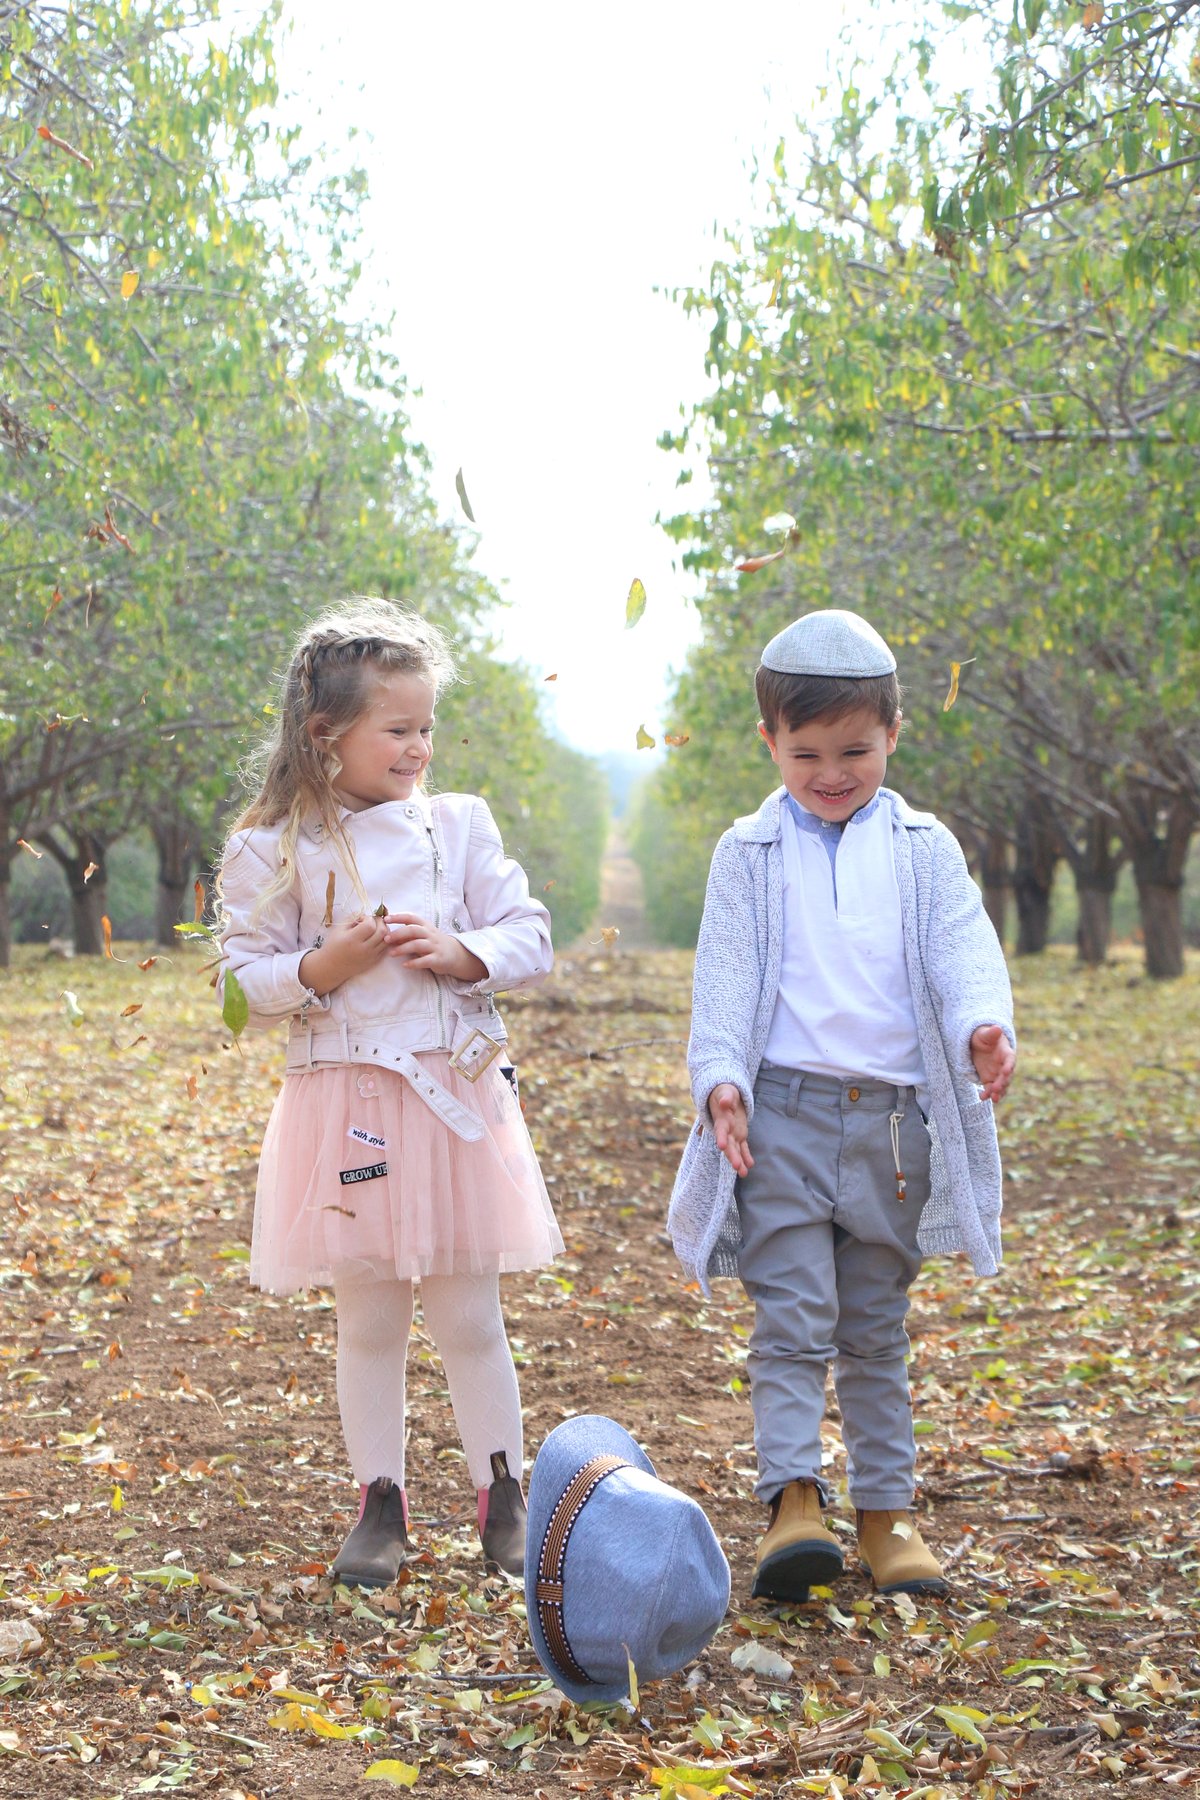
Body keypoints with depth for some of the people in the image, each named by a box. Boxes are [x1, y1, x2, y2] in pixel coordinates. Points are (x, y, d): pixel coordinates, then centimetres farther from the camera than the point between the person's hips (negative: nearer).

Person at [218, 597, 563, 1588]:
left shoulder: (460, 825, 4)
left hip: (457, 1097, 1)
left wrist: (462, 953, -13)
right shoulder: (272, 853, -2)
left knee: (469, 1317, 6)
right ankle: (381, 1505, 19)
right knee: (369, 1323, 7)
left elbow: (530, 938, 5)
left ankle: (503, 1495, 19)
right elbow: (247, 983, -1)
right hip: (343, 1104, -1)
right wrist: (321, 968, -18)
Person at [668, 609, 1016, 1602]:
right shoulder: (749, 853, 6)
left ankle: (887, 1509, 17)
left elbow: (963, 945, -4)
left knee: (877, 1331, 11)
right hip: (783, 1110, -2)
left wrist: (983, 1024, -25)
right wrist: (720, 1078, -15)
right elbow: (725, 972, 0)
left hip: (893, 1117, 2)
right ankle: (793, 1502, -11)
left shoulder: (924, 849, 9)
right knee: (793, 1321, -8)